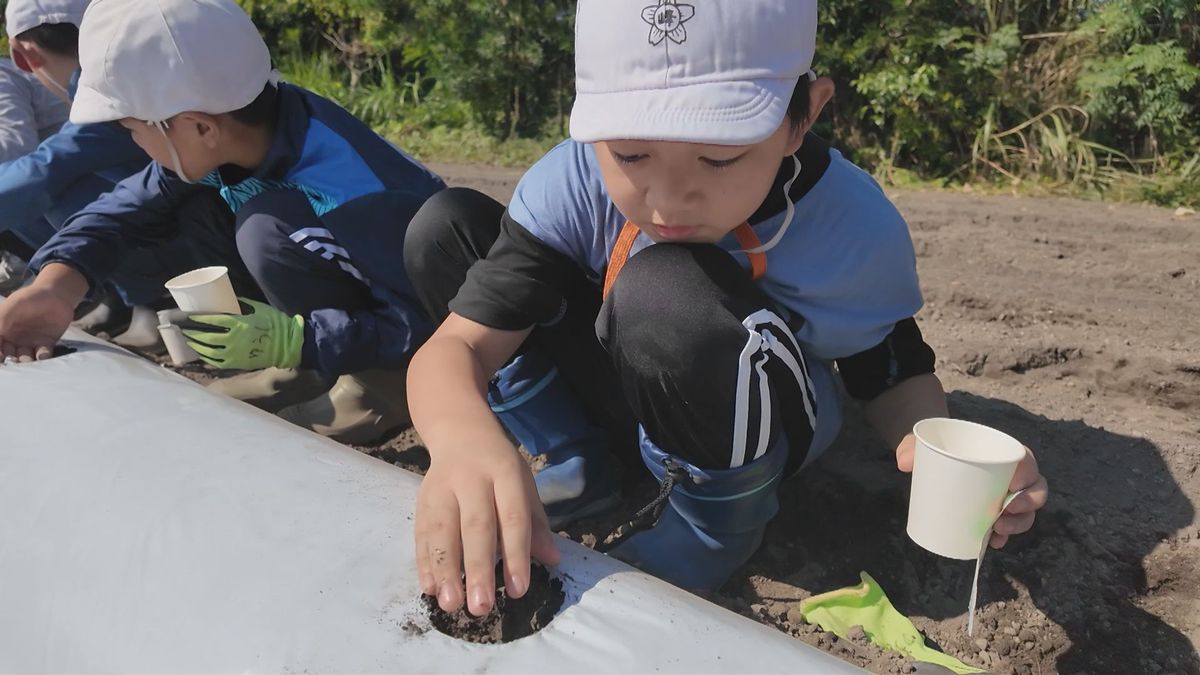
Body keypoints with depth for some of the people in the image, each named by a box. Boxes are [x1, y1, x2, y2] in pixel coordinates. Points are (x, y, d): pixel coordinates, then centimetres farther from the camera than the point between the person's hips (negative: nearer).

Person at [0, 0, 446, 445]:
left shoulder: (349, 190, -35)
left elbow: (420, 321, -31)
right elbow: (132, 206, -4)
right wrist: (56, 287, -20)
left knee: (265, 227, -29)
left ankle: (385, 383, -15)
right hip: (363, 295, 8)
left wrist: (294, 342, -35)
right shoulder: (222, 138, -11)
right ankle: (317, 373, 1)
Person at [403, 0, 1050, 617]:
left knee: (664, 291, -39)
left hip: (755, 434, -2)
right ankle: (578, 469, -3)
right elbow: (459, 343, -30)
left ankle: (721, 521, -10)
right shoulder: (570, 187, -25)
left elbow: (890, 369, -9)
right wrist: (462, 437, -54)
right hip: (621, 391, 3)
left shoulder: (857, 229, -26)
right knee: (446, 227, -12)